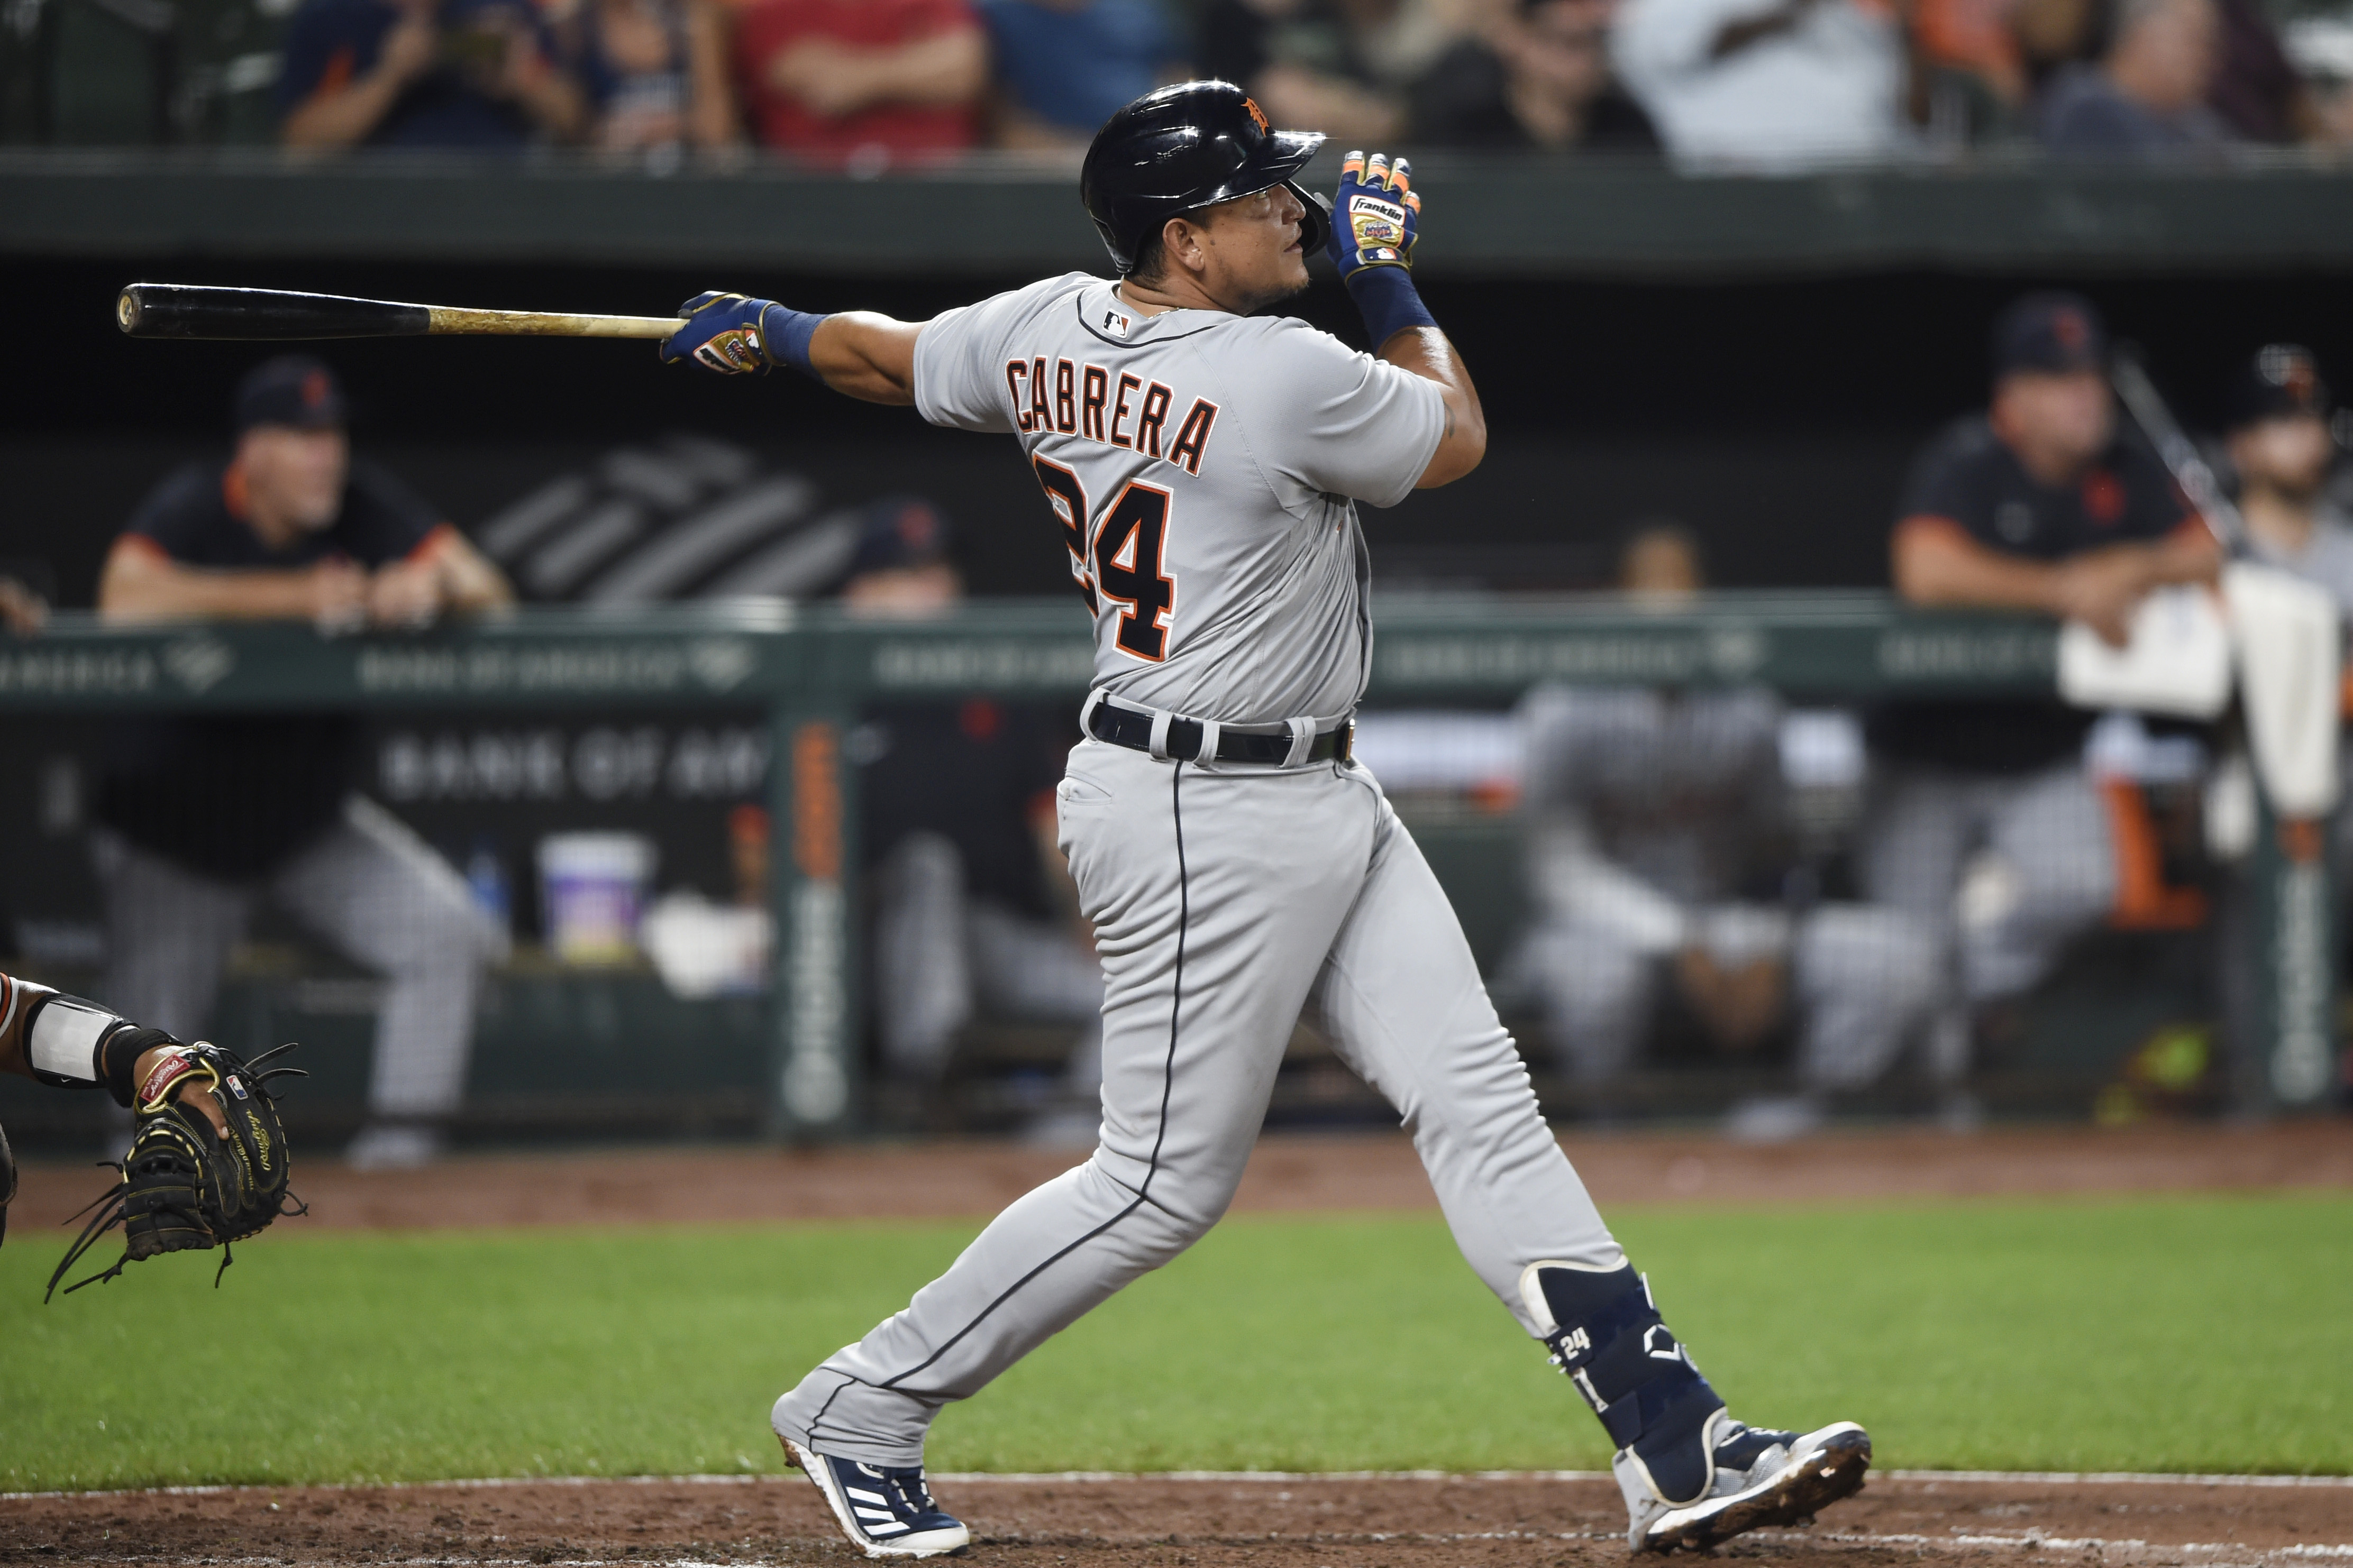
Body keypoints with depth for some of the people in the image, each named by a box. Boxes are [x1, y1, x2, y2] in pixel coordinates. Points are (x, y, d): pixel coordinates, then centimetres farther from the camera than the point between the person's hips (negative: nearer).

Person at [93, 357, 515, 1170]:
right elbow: (126, 600, -42)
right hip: (172, 834, -4)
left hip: (311, 819, 4)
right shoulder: (191, 509, -21)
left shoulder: (365, 506, -10)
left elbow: (488, 591, -14)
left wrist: (431, 586, -39)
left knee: (448, 931, -12)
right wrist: (295, 596, -43)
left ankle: (401, 1136, -4)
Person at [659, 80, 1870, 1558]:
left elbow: (883, 356, 18)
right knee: (1167, 1180, -1)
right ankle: (863, 1409, 13)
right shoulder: (1285, 378, -23)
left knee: (1482, 1104, 3)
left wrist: (772, 330, 37)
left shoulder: (1048, 330, 1)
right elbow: (1456, 436, -5)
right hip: (1202, 820, -10)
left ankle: (1680, 1447, -1)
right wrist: (1385, 274, 7)